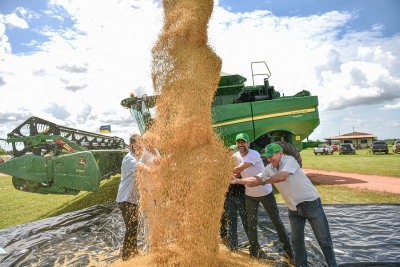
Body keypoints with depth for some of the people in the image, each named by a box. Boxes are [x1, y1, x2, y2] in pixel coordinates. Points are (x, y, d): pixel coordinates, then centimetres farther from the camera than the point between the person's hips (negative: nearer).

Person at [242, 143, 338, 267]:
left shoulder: (290, 160, -19)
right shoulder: (269, 168, 0)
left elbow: (282, 176, -34)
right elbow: (256, 179, 1)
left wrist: (263, 181, -31)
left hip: (311, 203, -6)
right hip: (294, 209, 6)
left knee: (323, 239, 7)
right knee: (296, 240, 14)